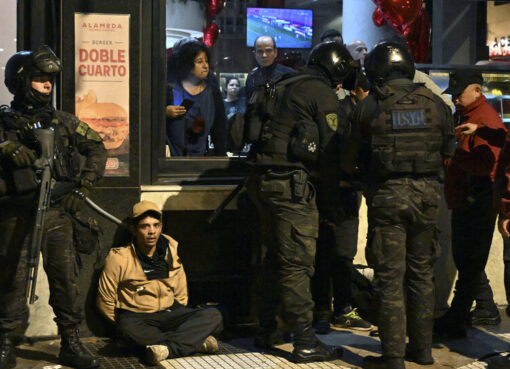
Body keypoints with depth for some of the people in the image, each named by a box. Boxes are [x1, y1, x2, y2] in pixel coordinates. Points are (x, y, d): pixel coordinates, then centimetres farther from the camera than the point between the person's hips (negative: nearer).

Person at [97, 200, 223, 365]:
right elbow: (105, 301, -2)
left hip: (169, 312, 3)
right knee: (129, 328, -41)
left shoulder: (171, 253, 3)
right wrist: (125, 327, 1)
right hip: (136, 316, -3)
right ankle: (196, 341, -33)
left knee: (213, 316, -21)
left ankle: (167, 347, -38)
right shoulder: (119, 258, -9)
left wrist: (175, 319, 9)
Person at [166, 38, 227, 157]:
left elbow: (220, 131, 11)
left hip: (202, 155, 2)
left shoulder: (213, 92, 9)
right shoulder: (170, 89, 0)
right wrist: (165, 113, -15)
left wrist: (221, 157, 5)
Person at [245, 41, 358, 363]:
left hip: (264, 179, 9)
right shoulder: (323, 94, -5)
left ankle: (266, 331, 24)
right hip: (291, 183, -8)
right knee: (297, 263, -5)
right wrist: (331, 200, -1)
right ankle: (305, 342, -2)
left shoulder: (284, 88, 20)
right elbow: (330, 150, -7)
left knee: (275, 257, 17)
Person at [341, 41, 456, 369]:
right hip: (427, 194, 4)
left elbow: (348, 162, -1)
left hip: (387, 196, -3)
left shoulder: (369, 107, -6)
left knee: (389, 278, 1)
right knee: (422, 274, 15)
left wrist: (360, 169, 20)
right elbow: (449, 151, 11)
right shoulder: (434, 102, 3)